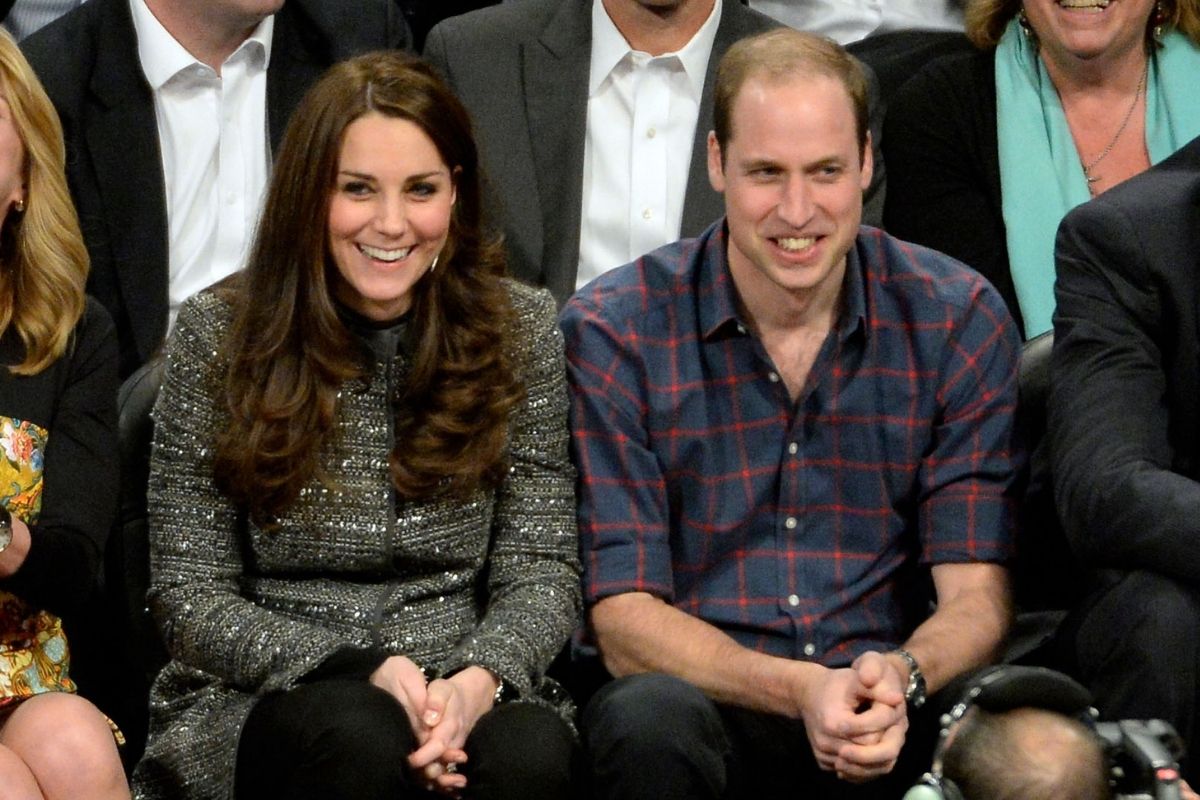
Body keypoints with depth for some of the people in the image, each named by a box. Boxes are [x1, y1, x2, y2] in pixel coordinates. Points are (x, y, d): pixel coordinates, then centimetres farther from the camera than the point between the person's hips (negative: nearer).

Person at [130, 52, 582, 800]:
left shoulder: (523, 329, 6)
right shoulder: (219, 334, 0)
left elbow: (540, 573, 3)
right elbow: (190, 596, -1)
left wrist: (478, 680, -20)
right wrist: (361, 673, -17)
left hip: (466, 690, 1)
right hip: (261, 703, -1)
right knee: (359, 737, -35)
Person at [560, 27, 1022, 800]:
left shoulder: (960, 321, 3)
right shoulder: (612, 335, -2)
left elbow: (975, 593, 0)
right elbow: (624, 619, -6)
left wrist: (901, 677, -24)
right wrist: (798, 691, -23)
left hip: (900, 721, 1)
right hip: (710, 702, 0)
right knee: (648, 717, -35)